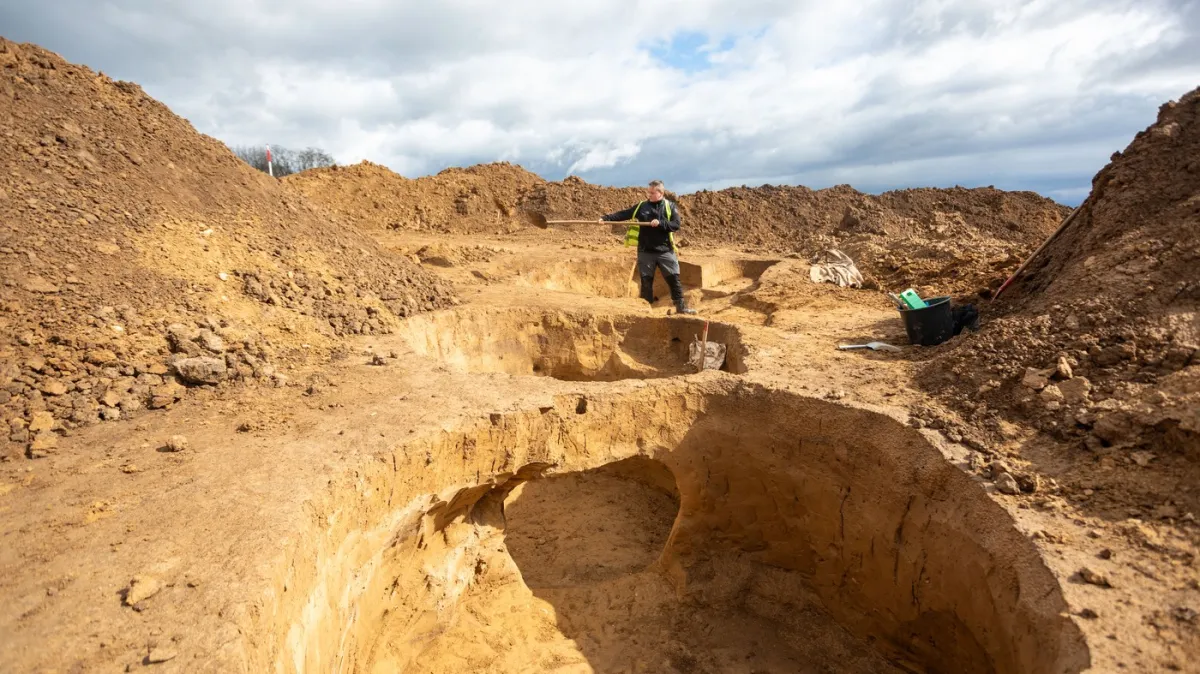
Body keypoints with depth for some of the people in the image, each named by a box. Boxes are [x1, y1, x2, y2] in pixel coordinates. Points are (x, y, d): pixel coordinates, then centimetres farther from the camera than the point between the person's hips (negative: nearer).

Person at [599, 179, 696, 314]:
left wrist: (660, 223, -21)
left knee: (674, 278, 1)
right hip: (645, 252, 1)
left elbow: (676, 225, -8)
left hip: (665, 251, -1)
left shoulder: (670, 207, 2)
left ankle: (681, 306, 11)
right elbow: (623, 214, 0)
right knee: (646, 280, 5)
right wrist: (606, 218, -11)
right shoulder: (641, 206, 4)